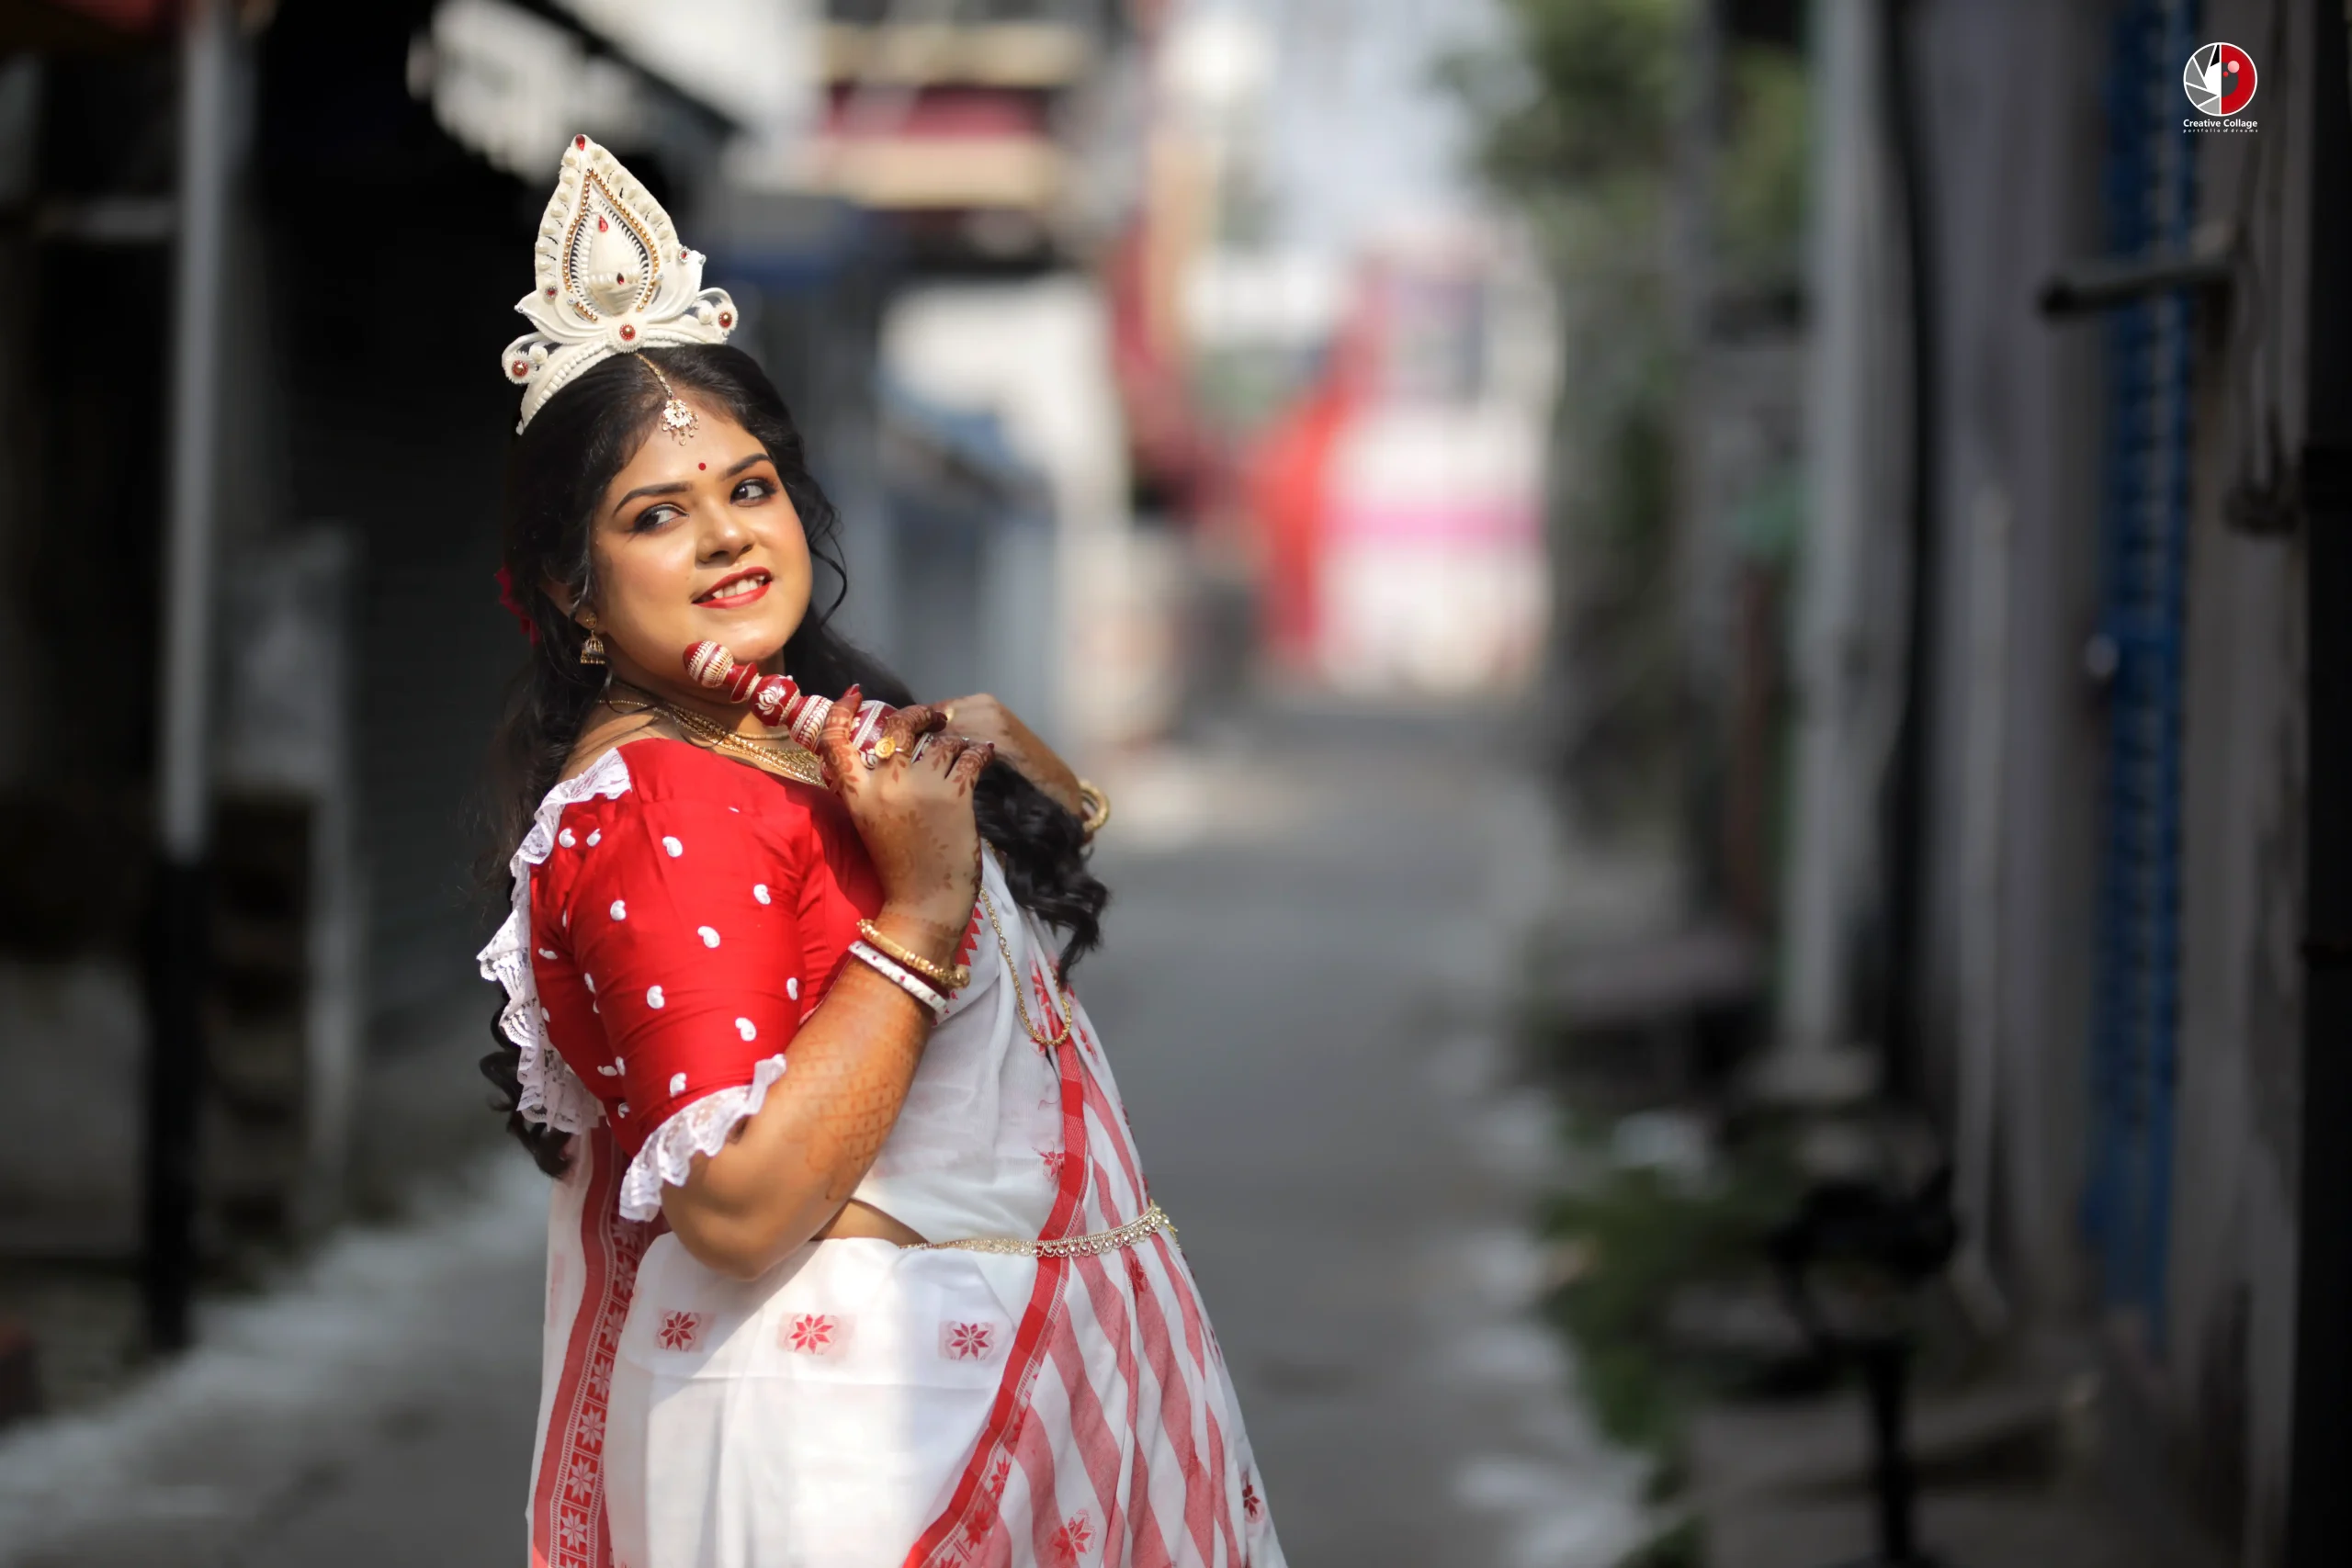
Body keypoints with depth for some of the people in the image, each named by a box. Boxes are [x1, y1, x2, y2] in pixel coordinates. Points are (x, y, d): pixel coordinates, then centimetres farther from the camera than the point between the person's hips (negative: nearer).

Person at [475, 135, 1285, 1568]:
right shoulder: (648, 810, -18)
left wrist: (989, 750, 3)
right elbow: (738, 1208, -27)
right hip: (848, 1394, -9)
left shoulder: (813, 730, 10)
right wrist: (920, 903, -24)